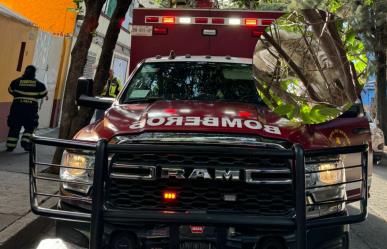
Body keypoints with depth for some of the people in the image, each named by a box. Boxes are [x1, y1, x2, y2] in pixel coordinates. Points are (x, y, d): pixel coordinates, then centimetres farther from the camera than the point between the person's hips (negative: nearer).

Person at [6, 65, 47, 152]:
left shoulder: (17, 82, -2)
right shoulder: (38, 84, -3)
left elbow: (11, 91, 10)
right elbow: (43, 93, 7)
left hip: (17, 106, 1)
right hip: (31, 107, -1)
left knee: (14, 126, 9)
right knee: (30, 127, 12)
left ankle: (10, 145, 9)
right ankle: (25, 141, -4)